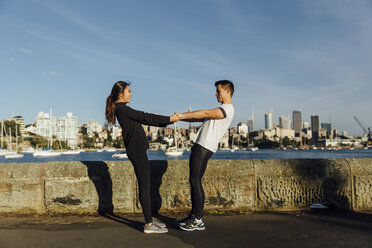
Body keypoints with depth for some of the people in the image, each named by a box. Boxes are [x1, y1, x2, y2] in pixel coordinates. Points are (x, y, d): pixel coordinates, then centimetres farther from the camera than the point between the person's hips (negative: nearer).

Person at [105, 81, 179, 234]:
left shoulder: (124, 109, 19)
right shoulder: (121, 108, -10)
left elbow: (143, 120, 19)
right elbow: (145, 117, -11)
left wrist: (167, 121, 14)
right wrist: (169, 119, -5)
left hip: (137, 150, 10)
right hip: (136, 150, -10)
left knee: (144, 185, 13)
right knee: (144, 186, -6)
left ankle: (149, 219, 22)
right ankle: (149, 225, 1)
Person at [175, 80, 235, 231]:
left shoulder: (228, 109, -7)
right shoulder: (221, 110, 25)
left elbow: (205, 114, -16)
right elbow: (202, 119, 22)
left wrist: (183, 115, -13)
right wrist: (181, 118, 14)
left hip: (205, 148, -10)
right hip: (200, 146, 10)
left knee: (195, 181, -10)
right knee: (194, 181, 10)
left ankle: (198, 221, -5)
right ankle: (194, 216, 16)